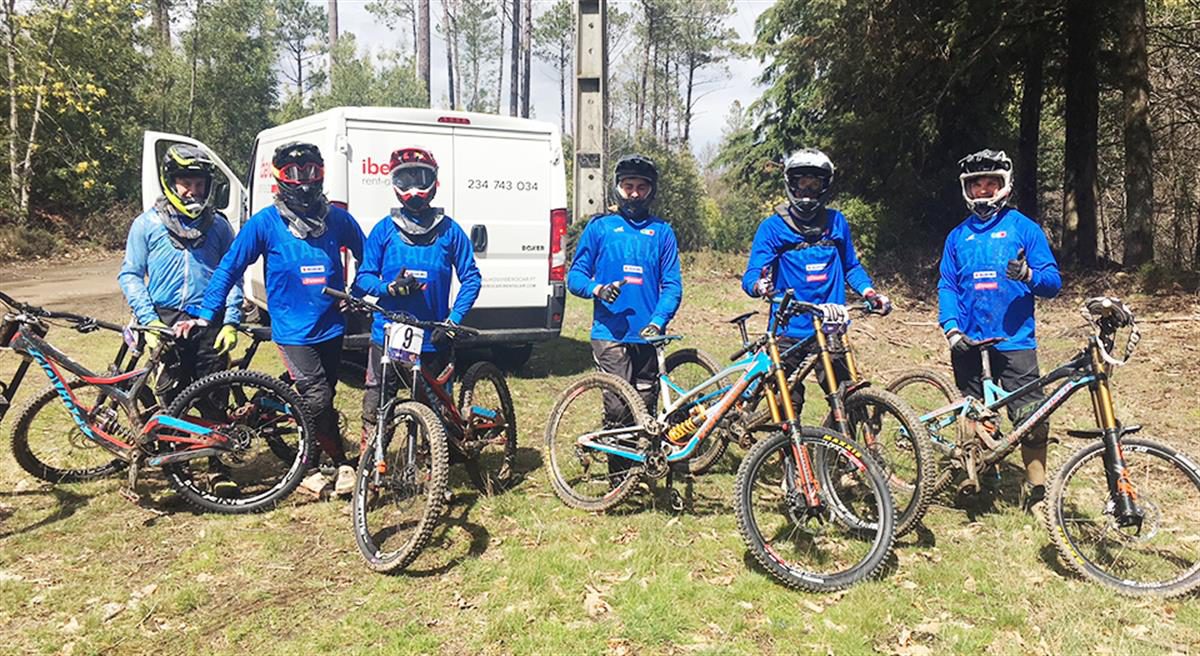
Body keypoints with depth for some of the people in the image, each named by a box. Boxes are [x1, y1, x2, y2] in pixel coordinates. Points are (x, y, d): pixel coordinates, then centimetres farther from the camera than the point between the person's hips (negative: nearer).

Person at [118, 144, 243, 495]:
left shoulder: (219, 225, 8)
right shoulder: (147, 224, 4)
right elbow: (130, 275, 4)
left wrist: (231, 322, -4)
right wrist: (148, 320, -9)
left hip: (209, 323, 1)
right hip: (165, 323, 0)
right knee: (169, 399, 3)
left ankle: (218, 468, 11)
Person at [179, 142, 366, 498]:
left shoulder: (338, 219, 1)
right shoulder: (265, 223, -6)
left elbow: (368, 259, 15)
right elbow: (228, 269, -2)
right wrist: (204, 315, -5)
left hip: (331, 328, 4)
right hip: (293, 331, -3)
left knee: (321, 399, 12)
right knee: (318, 400, -14)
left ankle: (312, 468, 28)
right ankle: (343, 464, 5)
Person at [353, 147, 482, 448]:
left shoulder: (449, 230, 2)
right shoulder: (384, 229, 4)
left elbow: (471, 278, 3)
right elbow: (364, 277, 4)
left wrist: (453, 319, -8)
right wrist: (390, 288, -17)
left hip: (433, 338, 0)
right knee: (376, 407, 3)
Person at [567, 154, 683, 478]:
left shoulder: (662, 232, 12)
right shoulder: (600, 227, 9)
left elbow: (672, 285, 6)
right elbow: (575, 275, 9)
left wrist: (658, 321, -11)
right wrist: (597, 289, -12)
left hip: (648, 335, 2)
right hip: (610, 333, -2)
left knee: (646, 408, 5)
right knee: (618, 408, -9)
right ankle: (620, 476, 5)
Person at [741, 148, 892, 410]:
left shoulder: (836, 222, 10)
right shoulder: (773, 227, 0)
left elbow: (851, 267, 21)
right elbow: (751, 276, -6)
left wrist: (870, 293, 2)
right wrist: (760, 286, -30)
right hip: (789, 332, -2)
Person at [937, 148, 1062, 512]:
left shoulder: (1024, 228, 4)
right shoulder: (958, 236, 12)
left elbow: (1053, 282, 1)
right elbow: (947, 286, 8)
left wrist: (1028, 274, -22)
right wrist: (951, 328, -7)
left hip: (1014, 338, -3)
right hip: (968, 341, 3)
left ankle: (1037, 491, 5)